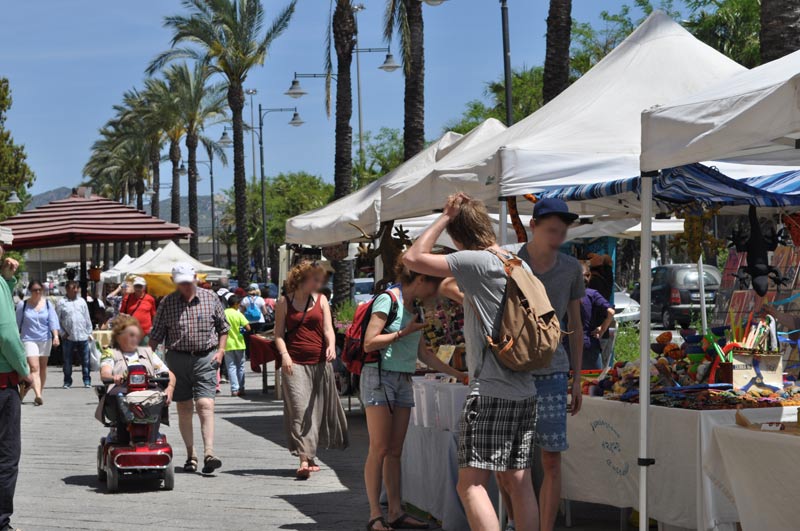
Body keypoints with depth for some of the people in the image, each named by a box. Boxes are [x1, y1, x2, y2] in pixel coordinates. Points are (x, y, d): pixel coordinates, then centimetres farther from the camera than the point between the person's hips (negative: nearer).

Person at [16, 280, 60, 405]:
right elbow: (17, 323, 5)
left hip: (45, 339, 3)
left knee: (43, 367, 10)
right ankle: (38, 395, -27)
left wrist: (56, 335, -16)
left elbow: (53, 321, -3)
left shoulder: (48, 304, 3)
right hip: (29, 339, -3)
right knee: (34, 367, -15)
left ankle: (39, 394, 23)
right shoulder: (23, 305, -1)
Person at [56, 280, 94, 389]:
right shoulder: (61, 303, 0)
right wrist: (62, 333, -6)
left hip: (83, 336, 2)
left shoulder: (82, 301, 10)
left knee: (85, 361, 4)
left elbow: (87, 318, 14)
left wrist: (89, 332, 10)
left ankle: (87, 381, 11)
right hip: (68, 338, -2)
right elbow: (57, 320, 1)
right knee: (67, 361, 5)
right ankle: (67, 381, 14)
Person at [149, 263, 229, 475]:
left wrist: (220, 350, 1)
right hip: (178, 358, 1)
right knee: (184, 409, 5)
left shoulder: (210, 298, 5)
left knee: (205, 405, -13)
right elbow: (156, 334, 8)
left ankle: (209, 453, -20)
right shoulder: (167, 303, 4)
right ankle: (190, 455, 12)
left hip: (206, 358, -1)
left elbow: (223, 327, 13)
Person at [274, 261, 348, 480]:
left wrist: (331, 346, -17)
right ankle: (304, 459, -13)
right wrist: (284, 354, -14)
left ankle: (310, 456, 21)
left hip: (319, 362, 3)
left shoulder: (321, 300, 11)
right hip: (295, 363, -3)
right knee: (299, 410, -10)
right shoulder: (284, 302, 4)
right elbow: (279, 333, 3)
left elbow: (328, 328, 3)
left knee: (317, 409, 7)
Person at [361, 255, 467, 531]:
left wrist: (457, 374, 17)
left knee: (395, 451, 6)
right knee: (379, 449, -8)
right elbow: (369, 343, -15)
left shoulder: (415, 308, 15)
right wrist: (404, 332, -11)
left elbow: (423, 353, 19)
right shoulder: (387, 300, -10)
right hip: (379, 376, -8)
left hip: (403, 381, 8)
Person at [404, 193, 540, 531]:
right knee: (518, 481, 10)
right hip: (525, 391, 8)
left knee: (471, 484, -7)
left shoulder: (476, 262, -12)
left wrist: (445, 217, -3)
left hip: (490, 392, -8)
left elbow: (413, 258, -12)